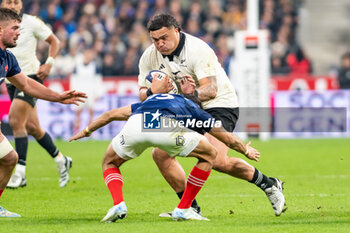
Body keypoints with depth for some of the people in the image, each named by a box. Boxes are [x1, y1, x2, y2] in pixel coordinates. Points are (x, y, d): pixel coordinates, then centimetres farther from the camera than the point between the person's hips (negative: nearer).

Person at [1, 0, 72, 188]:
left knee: (15, 121, -18)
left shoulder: (31, 23, -7)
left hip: (30, 75, -6)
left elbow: (54, 41, 3)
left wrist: (49, 64, -8)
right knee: (31, 127, 8)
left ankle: (20, 172, -15)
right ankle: (61, 161, 25)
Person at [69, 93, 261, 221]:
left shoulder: (150, 101, 45)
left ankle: (118, 205, 4)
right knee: (209, 155, 21)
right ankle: (183, 209, 21)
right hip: (166, 127, -3)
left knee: (110, 163, 31)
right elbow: (230, 140, 43)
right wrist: (246, 150, 63)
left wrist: (87, 131, 62)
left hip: (135, 125, 3)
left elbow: (111, 114, 48)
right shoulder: (196, 111, 38)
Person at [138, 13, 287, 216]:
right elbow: (143, 94, -6)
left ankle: (269, 185, -4)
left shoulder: (198, 50, -23)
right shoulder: (149, 57, -5)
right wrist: (152, 91, -31)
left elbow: (212, 89, -31)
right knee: (160, 154, -10)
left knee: (218, 160, -25)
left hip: (219, 105, -7)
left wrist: (195, 92, -54)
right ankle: (191, 207, 2)